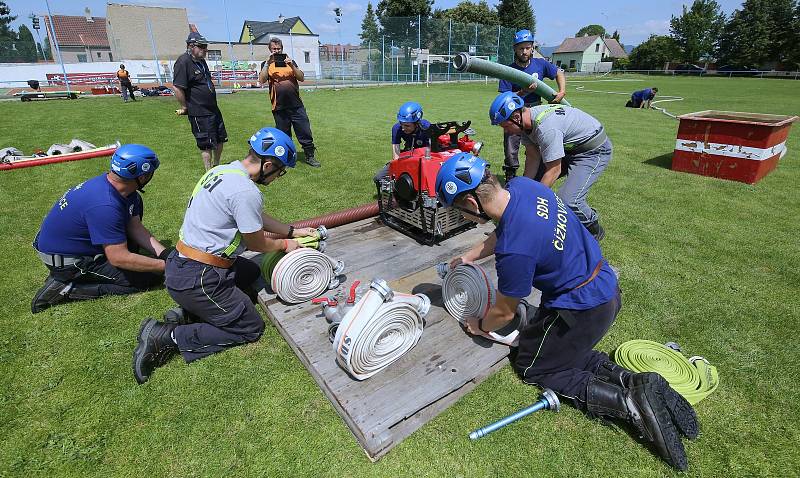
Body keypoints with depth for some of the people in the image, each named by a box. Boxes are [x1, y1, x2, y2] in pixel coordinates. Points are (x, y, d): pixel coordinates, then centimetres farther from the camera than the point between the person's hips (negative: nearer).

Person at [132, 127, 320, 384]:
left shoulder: (222, 171, 7)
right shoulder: (247, 192, -24)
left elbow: (257, 218, 17)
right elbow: (257, 243, -10)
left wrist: (292, 231, 20)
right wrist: (285, 244, 9)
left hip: (179, 262, 10)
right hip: (196, 280, -9)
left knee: (253, 272, 26)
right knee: (251, 328, 5)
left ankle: (187, 314, 13)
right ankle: (168, 337, -1)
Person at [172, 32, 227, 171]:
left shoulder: (201, 61, 12)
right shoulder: (183, 62, -17)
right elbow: (177, 88, -22)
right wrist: (185, 107, -14)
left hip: (213, 108, 9)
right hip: (199, 113, -9)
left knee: (220, 138, 17)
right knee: (206, 144, -2)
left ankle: (216, 167, 35)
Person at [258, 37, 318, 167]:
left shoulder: (290, 61, 14)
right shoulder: (266, 64, 8)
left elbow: (302, 78, 2)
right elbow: (262, 80, -9)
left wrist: (291, 65, -12)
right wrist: (268, 63, -15)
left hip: (296, 105, 1)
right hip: (279, 107, -1)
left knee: (305, 132, 0)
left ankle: (309, 155, 11)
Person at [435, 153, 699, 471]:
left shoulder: (513, 251, -33)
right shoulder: (522, 185, -9)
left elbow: (504, 313, -13)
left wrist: (481, 326, 8)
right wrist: (470, 255, 20)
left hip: (582, 310, -9)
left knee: (532, 368, 12)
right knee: (565, 349, 26)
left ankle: (628, 403, 0)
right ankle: (628, 379, 10)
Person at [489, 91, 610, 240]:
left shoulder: (545, 127, -35)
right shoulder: (525, 122, -8)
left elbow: (554, 171, -29)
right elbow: (533, 158, -3)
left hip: (594, 150, -9)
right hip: (570, 148, 9)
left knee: (568, 200, -23)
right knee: (534, 180, 3)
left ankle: (594, 230, 5)